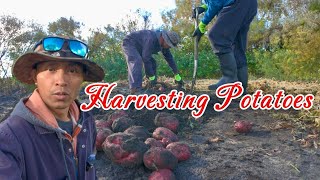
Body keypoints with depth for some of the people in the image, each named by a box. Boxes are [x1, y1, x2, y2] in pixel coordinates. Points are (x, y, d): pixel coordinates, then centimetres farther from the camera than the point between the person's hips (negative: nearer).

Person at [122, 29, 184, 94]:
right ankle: (135, 90, -43)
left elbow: (169, 58, -2)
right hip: (129, 43, -9)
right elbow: (146, 59, -36)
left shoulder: (164, 43, -9)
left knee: (152, 63, 0)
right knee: (137, 62, -33)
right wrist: (152, 78, -30)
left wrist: (177, 75, -1)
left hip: (138, 48, 9)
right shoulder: (151, 39, -36)